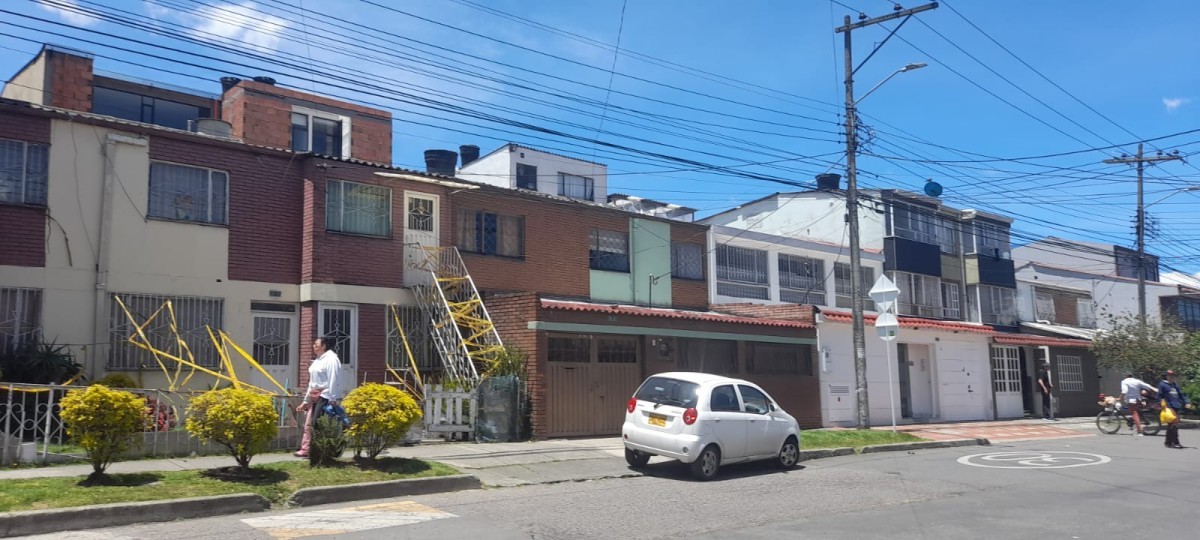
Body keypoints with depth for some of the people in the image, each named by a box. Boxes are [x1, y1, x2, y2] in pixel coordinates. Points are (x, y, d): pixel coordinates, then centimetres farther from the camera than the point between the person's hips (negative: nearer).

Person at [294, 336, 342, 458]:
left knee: (317, 424, -8)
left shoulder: (331, 359, -11)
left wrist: (332, 400, -22)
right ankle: (306, 449, 8)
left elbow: (333, 381, -17)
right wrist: (306, 400, 20)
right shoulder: (317, 360, 18)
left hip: (324, 396, -9)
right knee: (309, 424, 6)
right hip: (314, 396, 9)